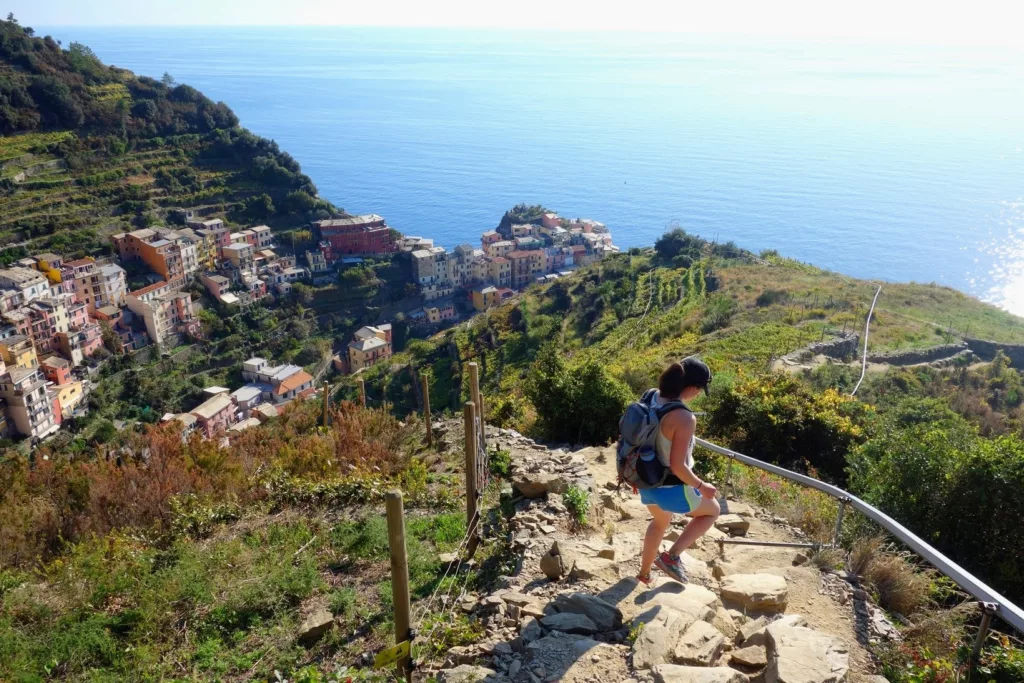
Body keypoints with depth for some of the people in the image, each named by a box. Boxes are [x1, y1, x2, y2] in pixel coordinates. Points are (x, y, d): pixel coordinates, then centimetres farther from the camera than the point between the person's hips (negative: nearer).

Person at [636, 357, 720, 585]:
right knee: (713, 510, 23)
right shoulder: (685, 418, -29)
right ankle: (672, 556, 16)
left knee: (660, 522, 36)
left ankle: (644, 573, 49)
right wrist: (701, 486, -9)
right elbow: (677, 465, -27)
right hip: (671, 488, -7)